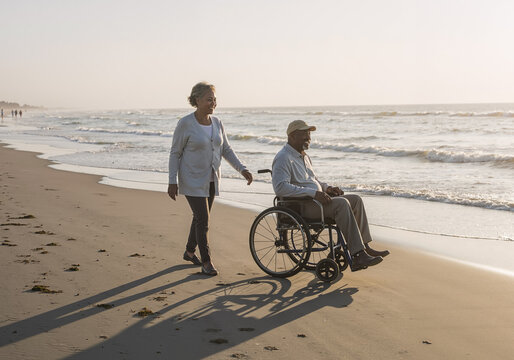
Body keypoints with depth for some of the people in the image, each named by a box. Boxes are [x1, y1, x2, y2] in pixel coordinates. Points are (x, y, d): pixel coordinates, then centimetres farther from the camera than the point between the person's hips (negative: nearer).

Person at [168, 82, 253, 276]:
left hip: (211, 179, 6)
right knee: (203, 220, -9)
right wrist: (173, 181, -12)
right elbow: (175, 153, -9)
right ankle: (206, 262, 2)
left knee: (201, 217, 16)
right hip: (193, 181, -6)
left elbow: (226, 150, 8)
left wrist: (242, 169, -4)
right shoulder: (185, 124, -14)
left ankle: (189, 251, 36)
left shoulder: (216, 123, 2)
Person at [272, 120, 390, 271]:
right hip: (300, 206, -10)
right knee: (341, 203, -29)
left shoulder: (304, 156, 21)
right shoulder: (283, 158, -11)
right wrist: (314, 193, -28)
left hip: (314, 200, 10)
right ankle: (357, 256, -32)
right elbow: (280, 187, -26)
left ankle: (365, 247, -3)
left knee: (356, 200, -1)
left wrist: (327, 188, 10)